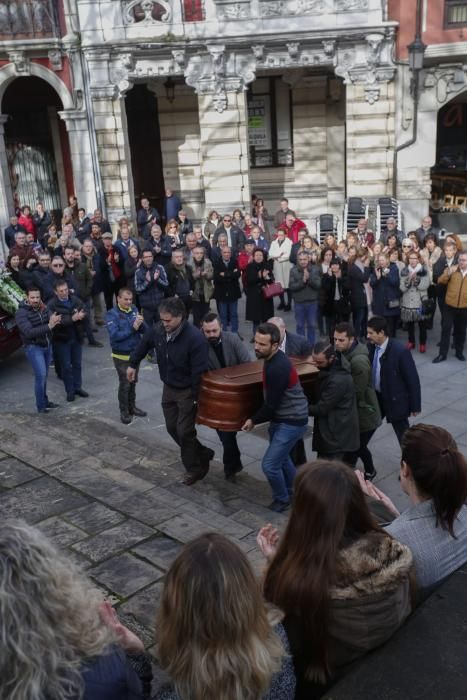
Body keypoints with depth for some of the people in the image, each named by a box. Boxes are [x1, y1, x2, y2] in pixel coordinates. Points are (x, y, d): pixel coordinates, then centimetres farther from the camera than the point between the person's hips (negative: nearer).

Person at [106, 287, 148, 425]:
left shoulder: (134, 310, -1)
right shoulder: (112, 314, -14)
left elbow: (145, 330, -4)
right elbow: (114, 335, -25)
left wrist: (141, 323, -25)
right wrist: (133, 328, -28)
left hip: (135, 353, 5)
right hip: (121, 356, -5)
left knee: (133, 382, 18)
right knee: (125, 383, 3)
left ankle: (132, 406, 33)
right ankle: (124, 412, 17)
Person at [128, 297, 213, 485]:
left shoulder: (195, 338, -29)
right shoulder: (157, 330, -10)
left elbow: (199, 371, -27)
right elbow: (144, 345, 13)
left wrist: (196, 397, -24)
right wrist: (133, 364, 20)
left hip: (187, 391, -7)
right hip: (168, 388, 7)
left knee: (184, 431, -2)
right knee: (172, 428, 15)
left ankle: (194, 468, 20)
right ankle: (202, 454, 33)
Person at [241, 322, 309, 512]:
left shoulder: (277, 368, -30)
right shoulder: (274, 359, 1)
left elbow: (272, 405, -24)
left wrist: (254, 420, -8)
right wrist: (257, 418, 14)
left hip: (291, 422, -10)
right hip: (282, 418, 10)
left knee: (270, 464, -6)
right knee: (281, 456, 25)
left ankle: (282, 499, 18)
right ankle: (291, 492, 46)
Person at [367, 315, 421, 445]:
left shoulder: (400, 351, -25)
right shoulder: (372, 347, -6)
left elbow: (413, 379, -18)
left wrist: (415, 406, -12)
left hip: (395, 400, -6)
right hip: (376, 397, 6)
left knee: (404, 435, 10)